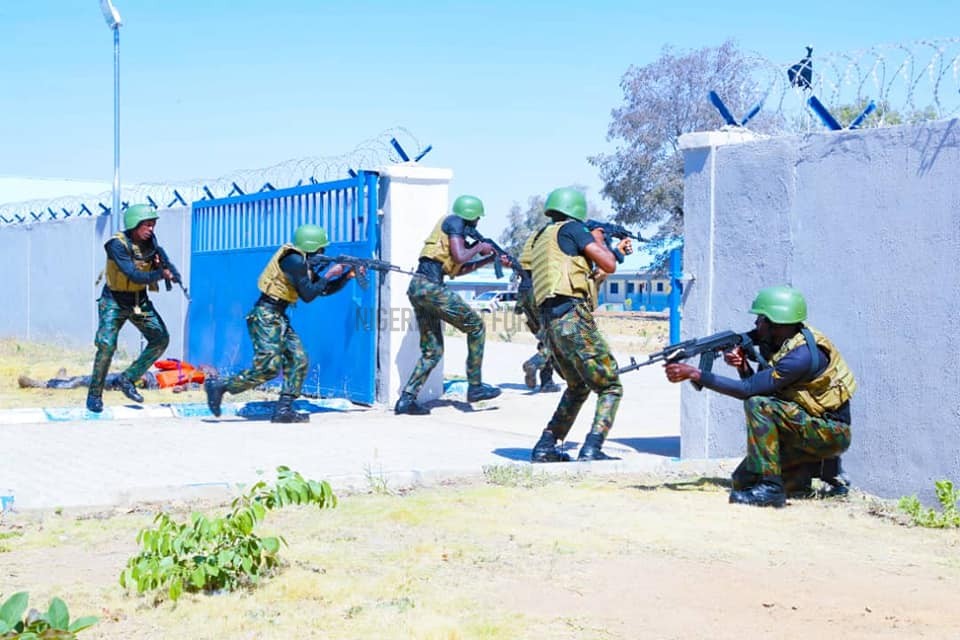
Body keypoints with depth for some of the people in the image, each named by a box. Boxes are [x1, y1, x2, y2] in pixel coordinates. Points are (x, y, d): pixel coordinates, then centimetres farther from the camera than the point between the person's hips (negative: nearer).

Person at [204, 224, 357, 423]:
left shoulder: (304, 263, 14)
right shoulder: (294, 261, -16)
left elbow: (323, 290, 20)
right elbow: (308, 295, -16)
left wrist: (348, 275, 9)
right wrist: (328, 275, -9)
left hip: (279, 318, 10)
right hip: (265, 317, -10)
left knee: (298, 361, 2)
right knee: (268, 368, -14)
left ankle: (283, 410, 1)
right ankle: (219, 386, -4)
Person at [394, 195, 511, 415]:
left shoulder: (450, 225, 26)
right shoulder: (455, 222, -2)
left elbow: (458, 269, 31)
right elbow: (459, 258, -15)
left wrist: (492, 259, 32)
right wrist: (480, 247, 4)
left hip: (417, 288, 9)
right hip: (431, 287, -9)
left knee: (432, 351, 12)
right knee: (476, 327, 5)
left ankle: (406, 399, 4)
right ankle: (475, 386, 8)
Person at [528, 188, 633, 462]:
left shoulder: (542, 238, 26)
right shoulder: (571, 228, 0)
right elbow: (609, 266, -5)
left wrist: (617, 251, 37)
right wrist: (598, 241, 13)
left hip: (550, 325, 9)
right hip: (573, 319, -9)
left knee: (577, 387, 26)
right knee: (611, 388, -1)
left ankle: (545, 447, 17)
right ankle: (591, 450, -16)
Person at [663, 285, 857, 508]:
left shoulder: (802, 355, -26)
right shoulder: (779, 343, 3)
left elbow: (747, 390, -28)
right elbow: (757, 385, 7)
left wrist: (695, 374, -26)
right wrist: (742, 365, -14)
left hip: (831, 433, -9)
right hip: (809, 427, 9)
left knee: (759, 405, -28)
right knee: (743, 481, 3)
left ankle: (770, 488, -23)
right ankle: (818, 466, 15)